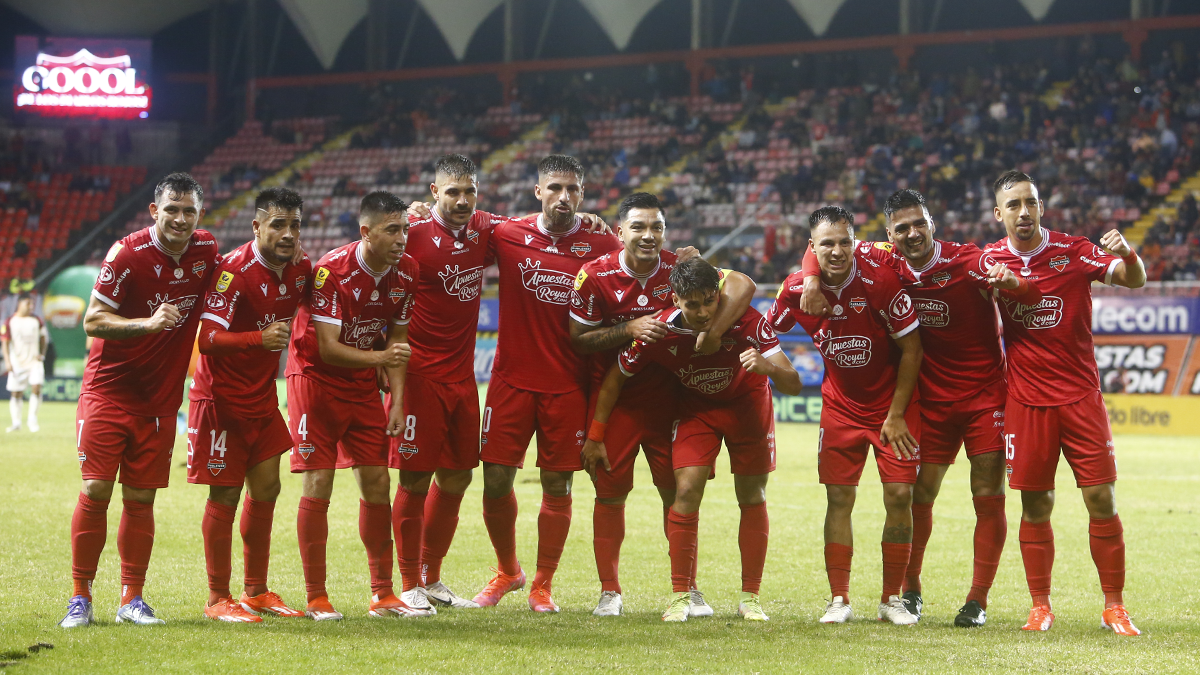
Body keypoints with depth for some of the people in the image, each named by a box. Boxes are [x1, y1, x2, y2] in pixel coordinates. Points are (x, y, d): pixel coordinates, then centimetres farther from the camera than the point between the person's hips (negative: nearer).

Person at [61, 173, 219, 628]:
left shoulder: (206, 251, 2)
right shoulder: (126, 254, -13)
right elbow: (93, 321, -14)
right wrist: (148, 323, -28)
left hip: (160, 398, 4)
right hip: (108, 390, -4)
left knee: (141, 499, 5)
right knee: (95, 491, -6)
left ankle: (132, 599, 13)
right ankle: (80, 597, 5)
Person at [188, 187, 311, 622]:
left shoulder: (301, 270, 1)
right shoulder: (235, 271, -20)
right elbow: (207, 339, -26)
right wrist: (259, 337, -41)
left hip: (263, 398, 7)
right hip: (222, 400, -7)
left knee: (266, 490, 10)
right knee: (225, 495, -3)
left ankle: (257, 592, 21)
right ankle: (218, 599, 6)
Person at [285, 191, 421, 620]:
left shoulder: (405, 272, -4)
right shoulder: (332, 271, -23)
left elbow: (397, 340, 7)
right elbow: (327, 348, -25)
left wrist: (397, 400, 0)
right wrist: (380, 357, -38)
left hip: (363, 384, 6)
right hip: (316, 377, -6)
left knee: (377, 483, 3)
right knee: (318, 484, -8)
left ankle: (383, 594, 11)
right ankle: (316, 598, 0)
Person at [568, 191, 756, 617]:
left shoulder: (679, 268, -8)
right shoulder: (595, 276, -10)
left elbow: (743, 286, -14)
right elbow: (579, 339, -6)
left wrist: (713, 331, -27)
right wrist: (630, 329, -20)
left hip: (667, 395, 1)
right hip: (613, 398, -1)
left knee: (677, 490, 2)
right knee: (610, 491, 2)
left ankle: (688, 589, 13)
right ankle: (609, 590, 14)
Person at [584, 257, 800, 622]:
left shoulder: (747, 321, -31)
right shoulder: (659, 332, -28)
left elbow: (793, 386, -31)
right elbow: (614, 378, -11)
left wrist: (767, 366, -53)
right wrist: (595, 438, -7)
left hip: (747, 403, 0)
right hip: (695, 407, 0)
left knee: (752, 497, 0)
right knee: (687, 491, -14)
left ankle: (750, 597, 10)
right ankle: (680, 596, -5)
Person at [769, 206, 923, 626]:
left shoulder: (880, 282, -22)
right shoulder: (798, 289, -11)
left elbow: (911, 348, -13)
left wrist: (897, 414, -12)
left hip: (892, 404, -3)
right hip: (840, 406, 3)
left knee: (899, 496, -6)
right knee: (839, 499, -1)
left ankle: (892, 599, 7)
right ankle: (839, 600, 7)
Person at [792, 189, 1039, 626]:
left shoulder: (969, 261, -14)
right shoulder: (886, 263, -4)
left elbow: (1033, 294, -21)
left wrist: (1012, 282, -44)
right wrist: (812, 280, -15)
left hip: (985, 394, -3)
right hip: (933, 397, 3)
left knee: (989, 498, -4)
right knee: (920, 493, 5)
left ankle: (978, 600, 5)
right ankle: (910, 590, 19)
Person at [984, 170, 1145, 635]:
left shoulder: (1074, 251, -3)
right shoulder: (990, 260, 3)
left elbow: (1134, 281, -11)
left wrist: (1127, 254, -33)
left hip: (1080, 395, -1)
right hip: (1026, 400, 1)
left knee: (1102, 500, -4)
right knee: (1035, 506, 2)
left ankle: (1114, 607, 5)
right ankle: (1040, 608, 11)